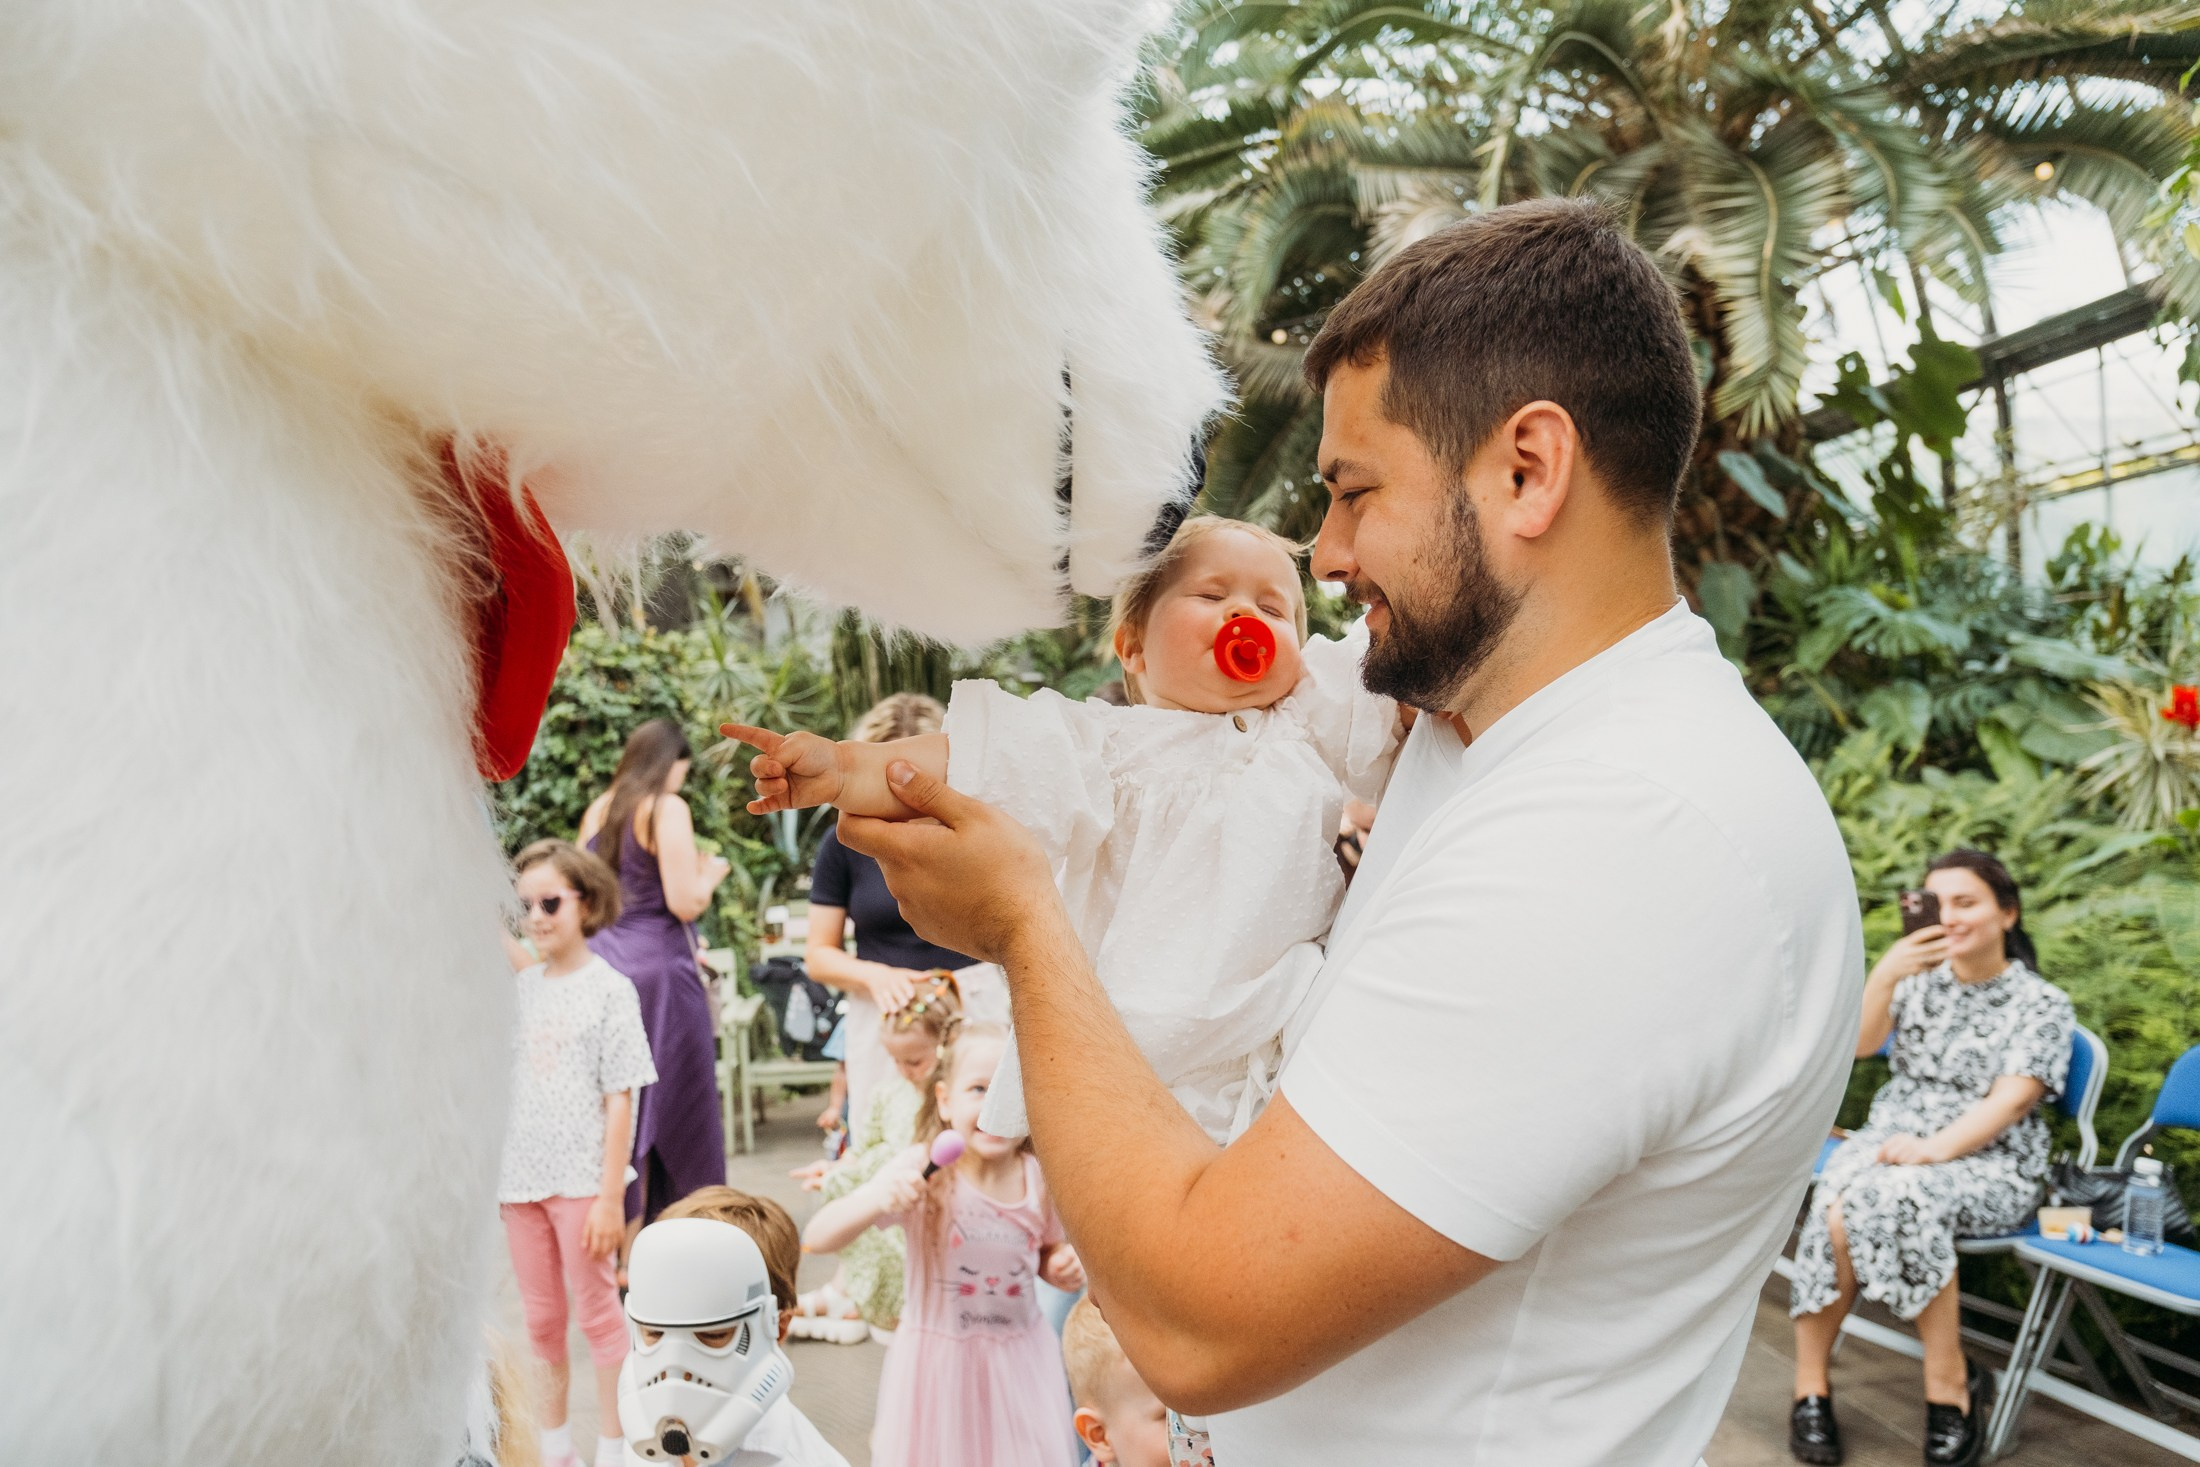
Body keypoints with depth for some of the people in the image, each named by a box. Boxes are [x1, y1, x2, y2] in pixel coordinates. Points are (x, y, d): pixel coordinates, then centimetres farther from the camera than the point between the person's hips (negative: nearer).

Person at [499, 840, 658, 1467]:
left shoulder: (609, 988, -6)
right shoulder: (521, 988, 8)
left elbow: (620, 1100, -9)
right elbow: (502, 1088, 13)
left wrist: (610, 1196, -12)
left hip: (582, 1178, -5)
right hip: (520, 1178, 5)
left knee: (596, 1311, 4)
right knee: (541, 1320, 13)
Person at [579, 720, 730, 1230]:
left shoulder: (598, 810, 11)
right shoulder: (667, 809, -9)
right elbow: (685, 902, -15)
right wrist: (709, 874, 6)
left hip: (601, 959, 6)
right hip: (656, 966, -6)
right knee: (676, 1109, 4)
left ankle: (619, 1244, 19)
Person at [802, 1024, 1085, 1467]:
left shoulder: (1041, 1180, -9)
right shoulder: (922, 1173, -19)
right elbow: (817, 1238, -25)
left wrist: (1063, 1270, -9)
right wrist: (879, 1199, -41)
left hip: (1020, 1360, 3)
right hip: (940, 1360, -3)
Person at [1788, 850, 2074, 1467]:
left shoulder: (2043, 1005, 3)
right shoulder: (1920, 980, 13)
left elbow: (2010, 1100, -9)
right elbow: (1854, 1045, -3)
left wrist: (1936, 1147, -25)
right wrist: (1885, 974, -19)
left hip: (1989, 1166, -3)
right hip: (1892, 1139, 3)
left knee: (1900, 1195, -35)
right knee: (1842, 1202, -30)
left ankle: (1947, 1383, -21)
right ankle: (1811, 1381, -21)